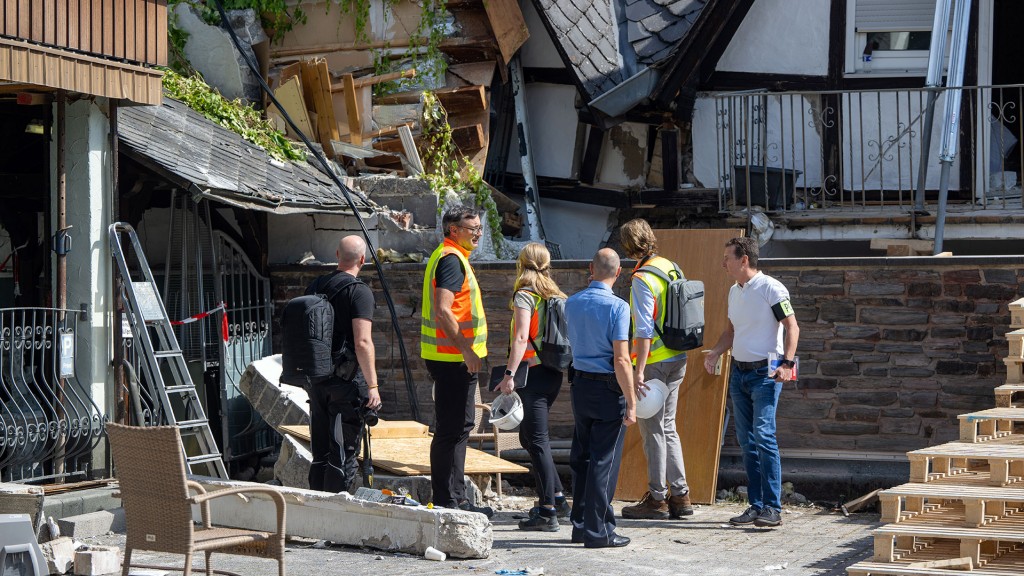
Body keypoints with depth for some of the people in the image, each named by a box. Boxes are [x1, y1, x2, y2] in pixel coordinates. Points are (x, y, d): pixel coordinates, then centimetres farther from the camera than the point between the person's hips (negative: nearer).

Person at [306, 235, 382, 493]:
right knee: (343, 455, -1)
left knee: (320, 454, 13)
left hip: (315, 378, 7)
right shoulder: (360, 291, -12)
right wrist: (372, 385, -19)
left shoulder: (315, 286, 9)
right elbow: (362, 342, -20)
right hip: (347, 380, -6)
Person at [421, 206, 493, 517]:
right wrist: (466, 349, -23)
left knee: (457, 427, 14)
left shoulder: (448, 257, 19)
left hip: (451, 357, 11)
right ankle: (448, 501, -5)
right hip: (454, 357, -11)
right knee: (452, 429, -8)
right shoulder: (451, 260, -14)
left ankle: (454, 498, 20)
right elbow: (442, 311, -24)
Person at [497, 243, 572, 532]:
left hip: (533, 371, -8)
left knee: (537, 441, -4)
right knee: (529, 436, 20)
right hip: (554, 372, 8)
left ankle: (548, 511, -4)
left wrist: (509, 374, -23)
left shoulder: (524, 296, -9)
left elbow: (521, 337, -19)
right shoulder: (556, 296, 12)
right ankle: (557, 497, 21)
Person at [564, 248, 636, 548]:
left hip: (580, 385, 6)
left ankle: (580, 525, 19)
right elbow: (621, 360, -18)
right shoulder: (617, 306, -14)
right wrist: (631, 403, -13)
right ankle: (598, 531, 2)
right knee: (604, 461, -1)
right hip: (608, 388, -6)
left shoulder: (572, 303, 5)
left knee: (581, 457, 14)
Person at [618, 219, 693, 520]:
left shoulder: (642, 279, -17)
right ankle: (680, 496, 16)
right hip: (677, 359, 8)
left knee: (652, 428, 0)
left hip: (655, 360, -8)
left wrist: (639, 370, -21)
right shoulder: (670, 267, 7)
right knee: (667, 426, 15)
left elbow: (644, 330, -21)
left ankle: (657, 498, 5)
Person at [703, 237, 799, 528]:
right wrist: (715, 352, 5)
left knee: (763, 435, -15)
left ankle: (772, 507, -13)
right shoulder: (734, 291, 14)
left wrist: (787, 363, -23)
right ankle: (756, 505, 12)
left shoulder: (771, 288, -10)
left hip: (765, 373, -8)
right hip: (739, 371, 8)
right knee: (746, 440, 7)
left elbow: (792, 327, -12)